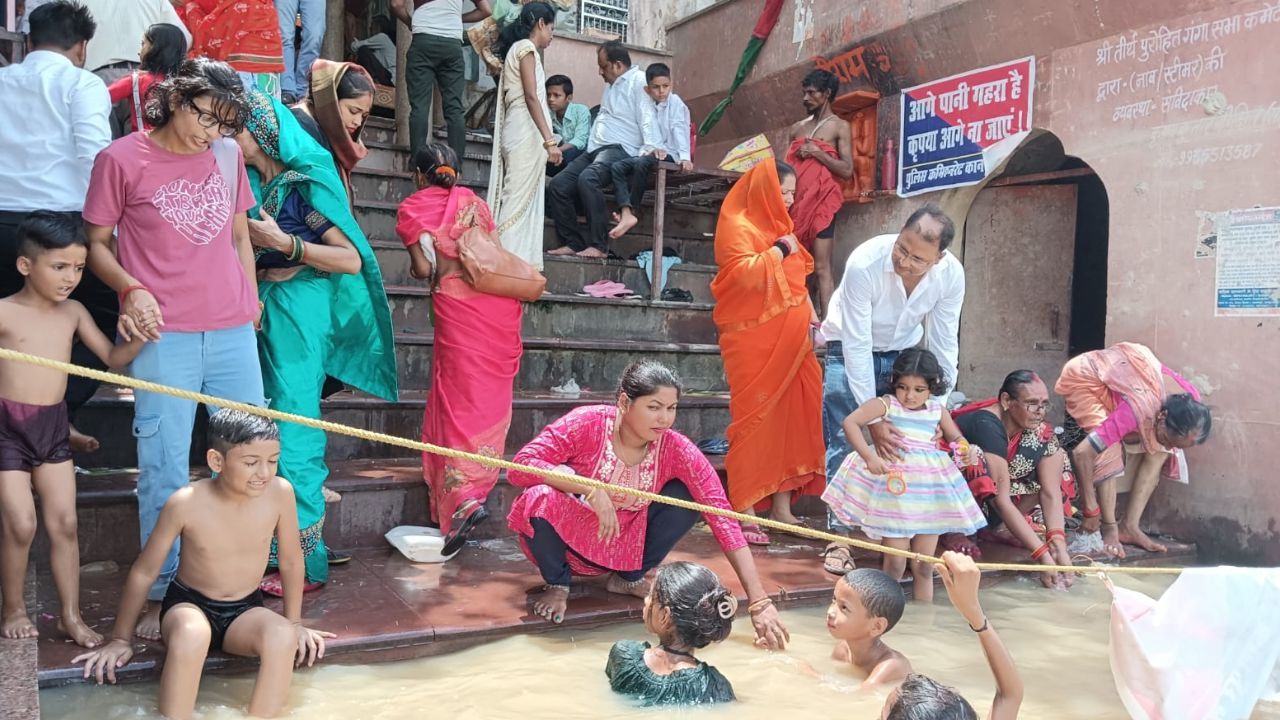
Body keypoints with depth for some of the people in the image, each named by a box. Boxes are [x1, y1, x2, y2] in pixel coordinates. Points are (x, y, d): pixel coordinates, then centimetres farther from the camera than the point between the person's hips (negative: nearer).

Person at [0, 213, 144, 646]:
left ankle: (71, 616, 13)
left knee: (64, 522, 5)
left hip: (54, 428, 4)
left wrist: (140, 340, -10)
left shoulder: (73, 313, 3)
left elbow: (112, 359, 8)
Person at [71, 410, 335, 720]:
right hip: (188, 604, -2)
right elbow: (144, 571, -7)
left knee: (283, 638, -31)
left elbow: (291, 561, -2)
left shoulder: (280, 492, -18)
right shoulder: (186, 503, -22)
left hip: (245, 610, 2)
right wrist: (121, 639, 1)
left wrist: (295, 623, 6)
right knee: (191, 634, -37)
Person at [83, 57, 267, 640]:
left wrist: (250, 300, 13)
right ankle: (161, 594, 14)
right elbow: (96, 243, 4)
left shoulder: (227, 155, 11)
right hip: (163, 336, -4)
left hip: (234, 334, 4)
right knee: (165, 470, 1)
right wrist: (131, 289, -13)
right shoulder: (122, 159, 0)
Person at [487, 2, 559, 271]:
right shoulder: (526, 47, -3)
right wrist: (550, 140, -19)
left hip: (519, 133, 9)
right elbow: (531, 96, -13)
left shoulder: (516, 49, 24)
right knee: (519, 199, -11)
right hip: (527, 131, -9)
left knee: (525, 201, 5)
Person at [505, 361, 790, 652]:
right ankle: (557, 584, -3)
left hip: (624, 546, 2)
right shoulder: (588, 423, -24)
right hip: (567, 539, -2)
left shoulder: (677, 450, -18)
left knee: (686, 495, -18)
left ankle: (630, 578, 4)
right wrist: (590, 488, -40)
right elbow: (521, 466, -28)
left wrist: (759, 602, -28)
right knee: (542, 498, -34)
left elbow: (723, 518, -22)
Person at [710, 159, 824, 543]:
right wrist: (779, 251, -13)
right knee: (755, 419, -8)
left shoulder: (776, 226, 20)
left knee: (790, 417, 7)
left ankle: (781, 507, 15)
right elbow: (743, 273, -23)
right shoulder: (737, 226, -7)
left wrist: (809, 316, 13)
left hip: (787, 339, 9)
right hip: (755, 341, -8)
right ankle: (745, 514, -2)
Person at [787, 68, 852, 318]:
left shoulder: (840, 127, 4)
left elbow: (847, 170, -5)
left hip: (821, 202, -5)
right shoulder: (797, 128, 19)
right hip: (796, 201, 5)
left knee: (822, 268, -10)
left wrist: (816, 153, -9)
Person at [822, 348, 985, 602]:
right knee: (895, 563, -3)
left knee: (924, 564, 12)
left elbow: (956, 438, 22)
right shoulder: (886, 404, -7)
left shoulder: (938, 411, 6)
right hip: (894, 484, -4)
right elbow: (850, 422, -18)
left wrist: (967, 451, -2)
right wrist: (869, 457, -26)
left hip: (929, 490, 4)